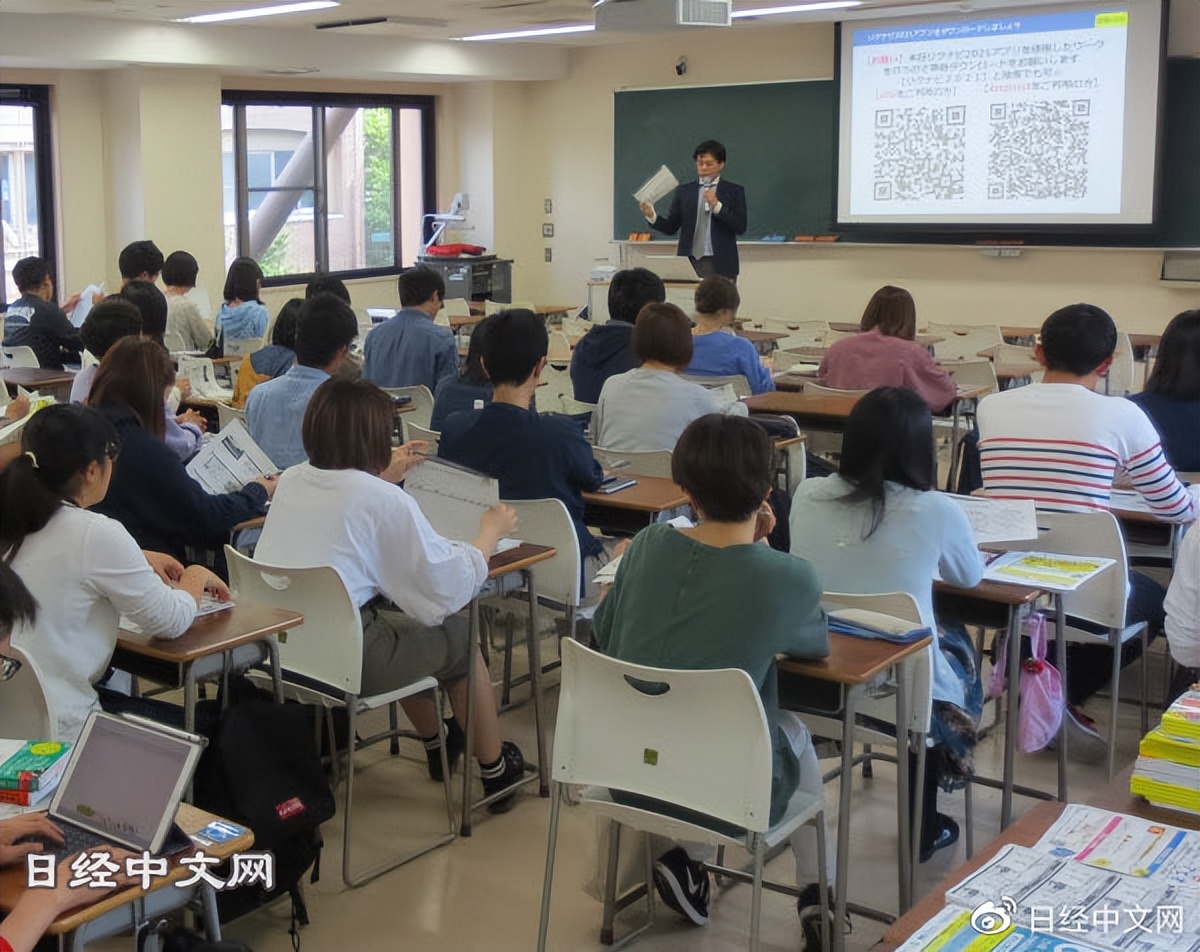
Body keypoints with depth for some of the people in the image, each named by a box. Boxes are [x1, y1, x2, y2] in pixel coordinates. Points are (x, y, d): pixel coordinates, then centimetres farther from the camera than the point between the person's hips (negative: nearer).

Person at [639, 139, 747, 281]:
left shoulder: (734, 191, 7)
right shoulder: (684, 191, 13)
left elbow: (741, 227, -3)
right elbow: (671, 226, 9)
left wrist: (717, 206, -13)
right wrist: (652, 216, -10)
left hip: (720, 265, -1)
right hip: (689, 263, 2)